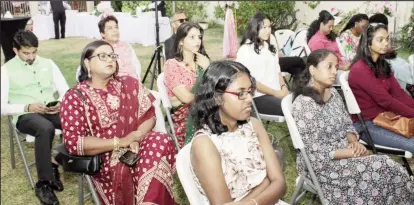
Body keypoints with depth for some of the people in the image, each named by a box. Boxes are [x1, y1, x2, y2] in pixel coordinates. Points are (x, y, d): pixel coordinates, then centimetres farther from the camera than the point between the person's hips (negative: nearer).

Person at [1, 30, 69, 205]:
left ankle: (56, 165, -10)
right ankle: (43, 184, -26)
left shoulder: (48, 63, 14)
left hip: (52, 112, 4)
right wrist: (28, 107, -16)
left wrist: (61, 103, -12)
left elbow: (65, 90, 11)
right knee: (46, 128, -39)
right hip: (25, 115, -3)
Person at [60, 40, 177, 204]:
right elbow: (73, 142, -11)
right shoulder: (74, 98, -1)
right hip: (104, 158, -4)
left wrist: (137, 136, -15)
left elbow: (149, 115, 7)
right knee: (122, 169, -35)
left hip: (138, 146, 4)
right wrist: (120, 142, -17)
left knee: (161, 142, -26)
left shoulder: (129, 83, 12)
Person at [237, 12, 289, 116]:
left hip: (277, 93, 7)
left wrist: (284, 87, -2)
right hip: (258, 97, -7)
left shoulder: (269, 47, 17)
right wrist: (275, 93, -12)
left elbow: (277, 71, 17)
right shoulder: (246, 50, -7)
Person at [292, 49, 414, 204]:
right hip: (321, 164, -7)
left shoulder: (333, 93, 4)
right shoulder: (304, 104, -22)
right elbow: (314, 152, -22)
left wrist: (354, 142, -10)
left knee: (387, 167, -14)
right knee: (385, 168, -18)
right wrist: (351, 152, -19)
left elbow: (348, 125, 12)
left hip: (345, 152, 7)